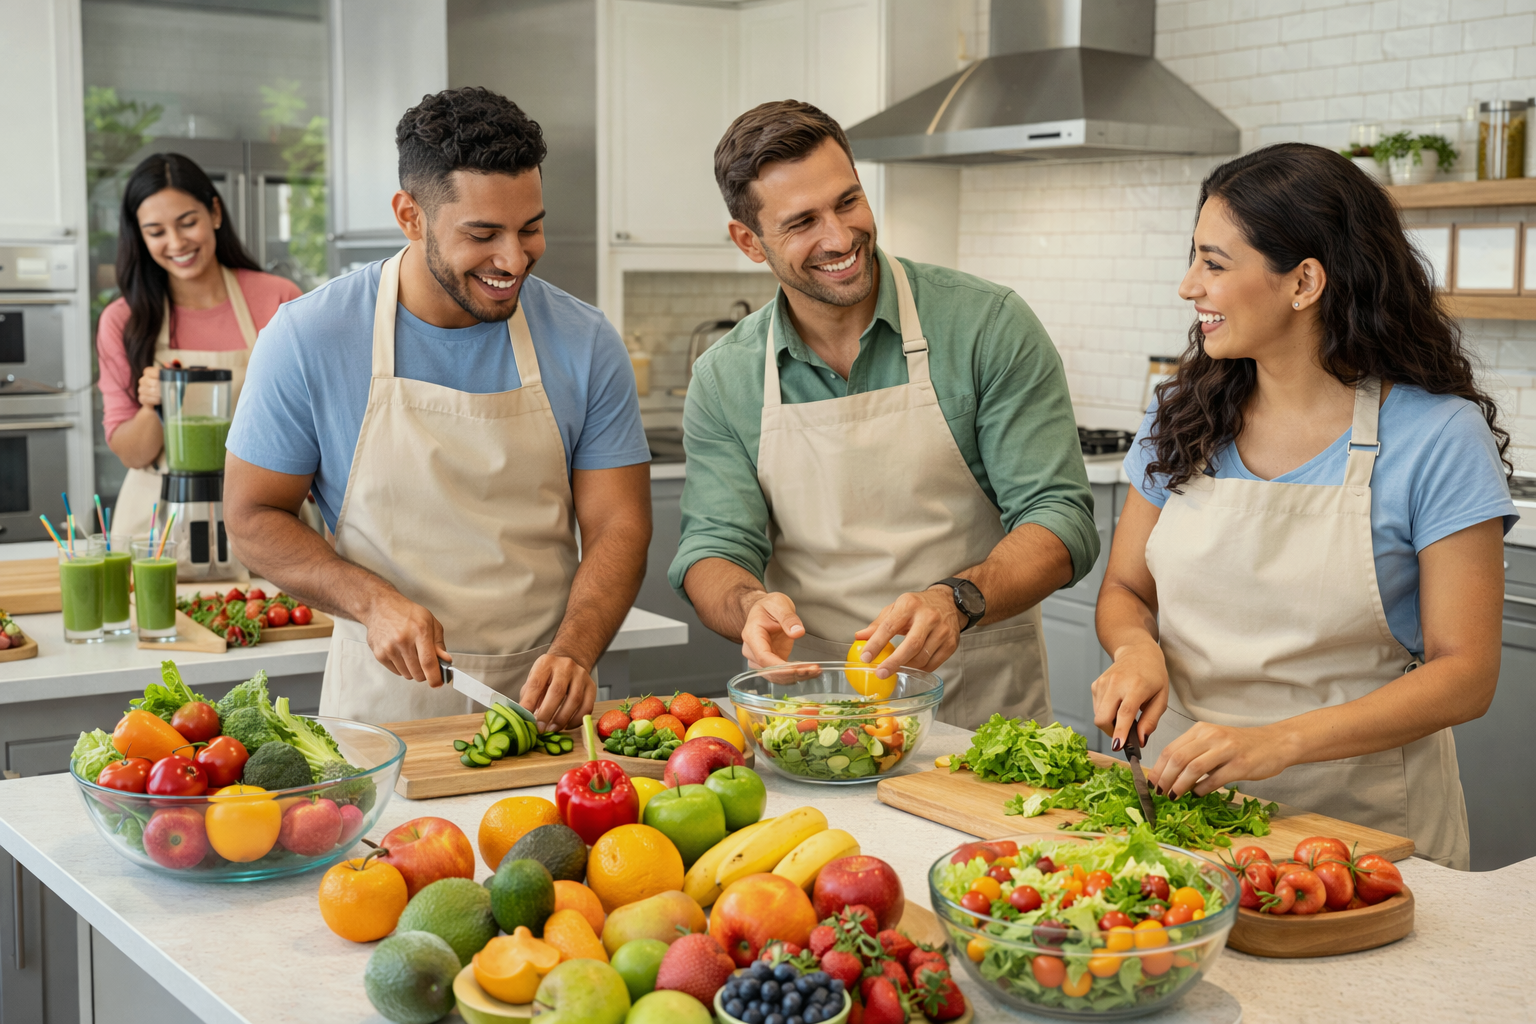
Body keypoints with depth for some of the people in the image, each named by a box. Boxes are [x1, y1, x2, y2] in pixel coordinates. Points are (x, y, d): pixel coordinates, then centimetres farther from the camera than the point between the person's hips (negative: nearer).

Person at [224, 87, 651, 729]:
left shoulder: (585, 345, 0)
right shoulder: (308, 339, -4)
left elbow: (618, 526, 2)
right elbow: (253, 514, 3)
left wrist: (573, 652, -16)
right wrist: (373, 601, -13)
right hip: (384, 701, -1)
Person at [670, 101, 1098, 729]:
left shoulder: (988, 326, -3)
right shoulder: (723, 379, 6)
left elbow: (1061, 520, -6)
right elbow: (713, 549, 4)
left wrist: (957, 601, -26)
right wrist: (751, 604, -21)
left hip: (981, 713, -2)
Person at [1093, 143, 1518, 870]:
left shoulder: (1438, 436, -8)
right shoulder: (1184, 416, 5)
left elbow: (1465, 674, -9)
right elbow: (1124, 589, 14)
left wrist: (1279, 742, -22)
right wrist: (1137, 646, -10)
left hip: (1361, 816, -3)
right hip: (1185, 796, 3)